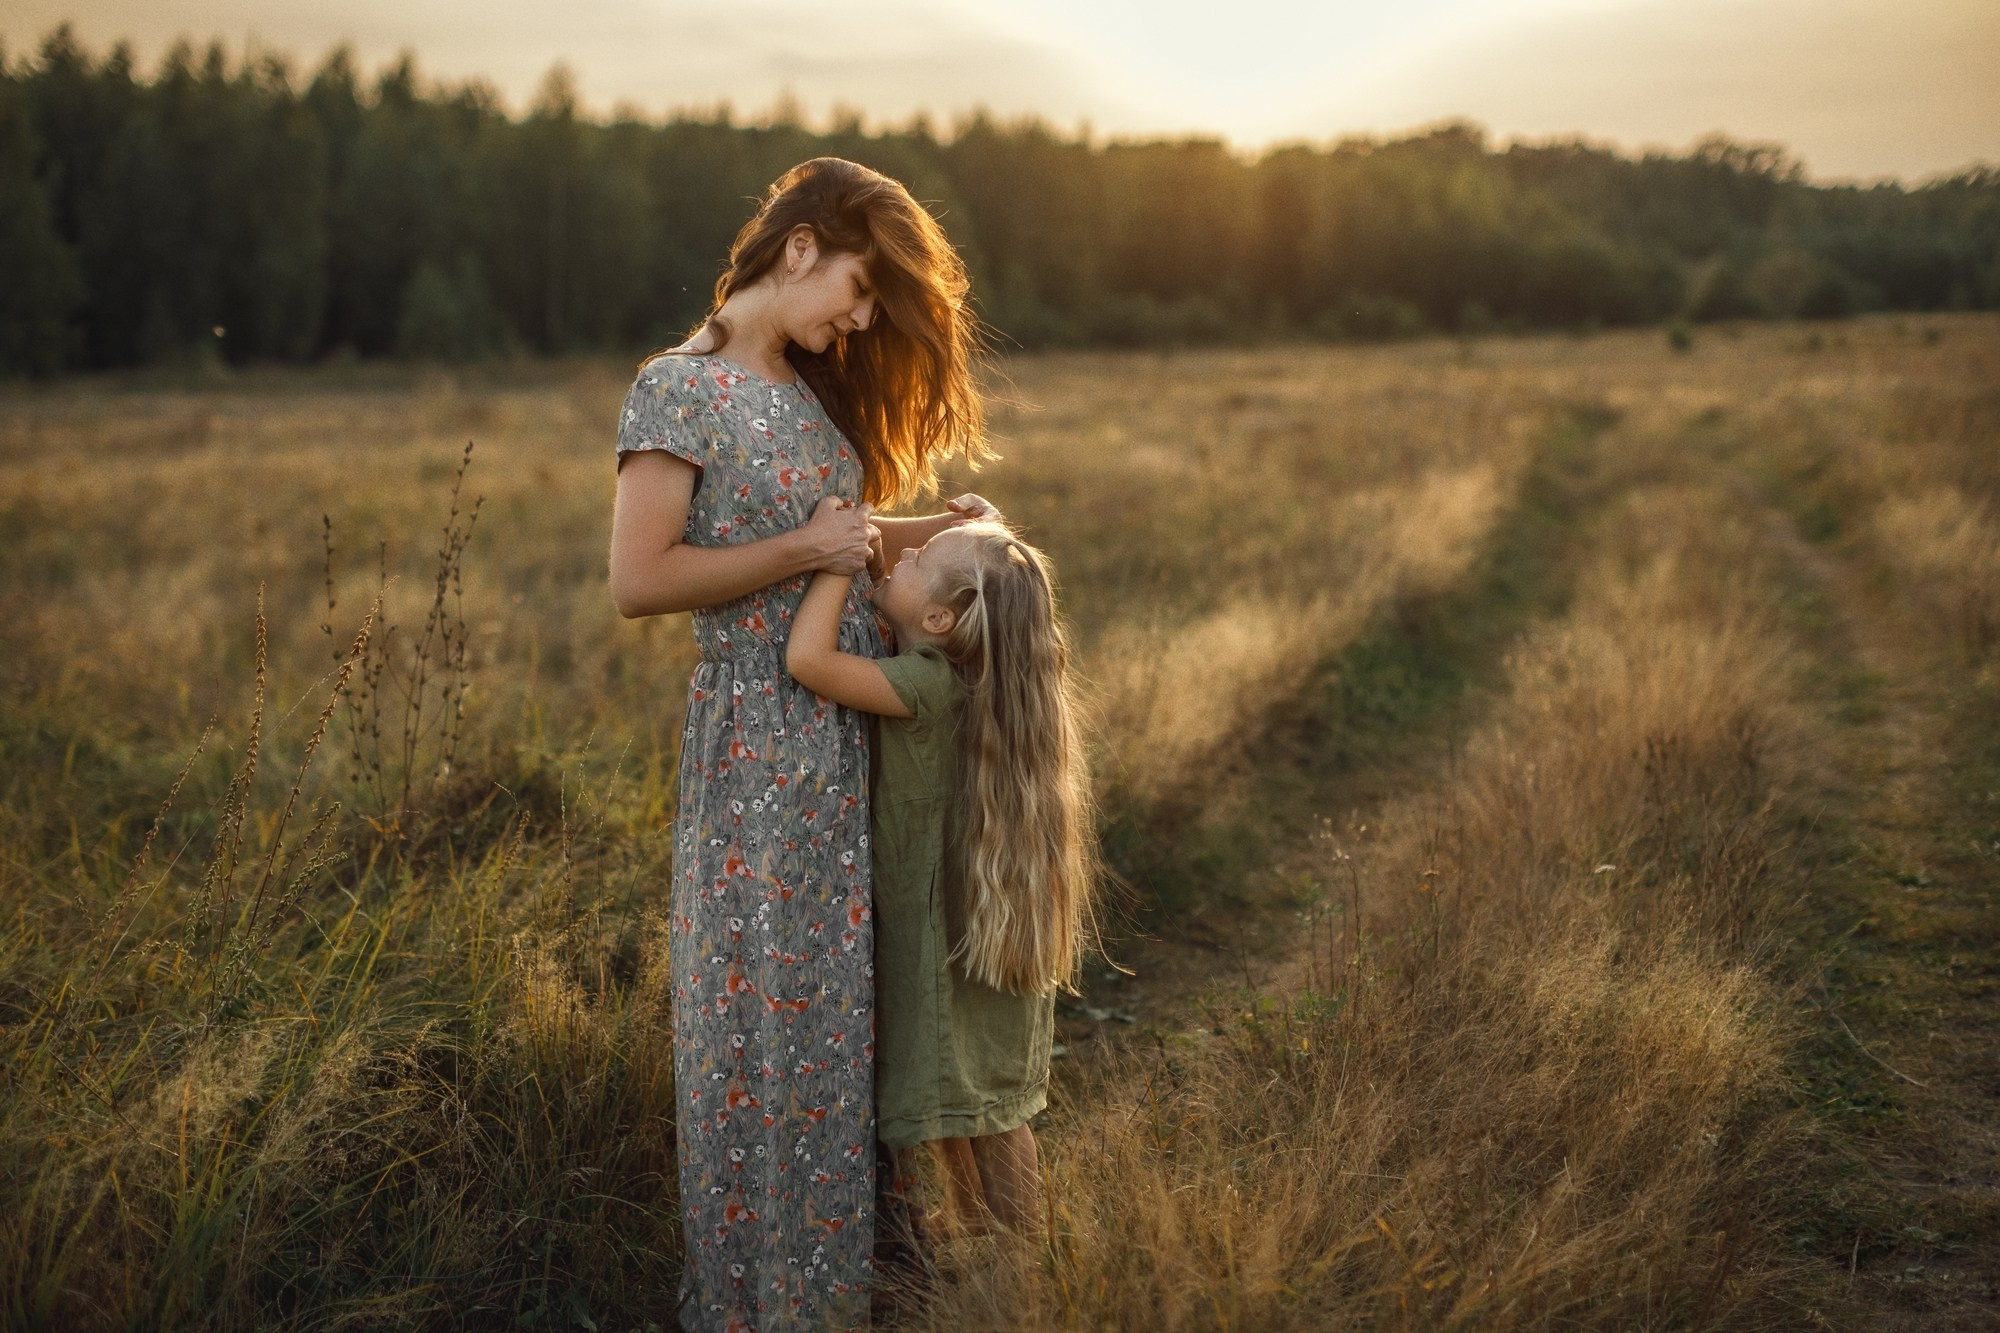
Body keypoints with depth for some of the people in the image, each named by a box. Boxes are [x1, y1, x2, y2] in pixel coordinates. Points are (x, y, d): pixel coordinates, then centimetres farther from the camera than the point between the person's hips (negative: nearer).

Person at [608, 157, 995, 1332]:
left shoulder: (807, 390, 14)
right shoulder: (678, 387, -10)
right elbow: (639, 580, -16)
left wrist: (917, 535, 6)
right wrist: (805, 550, -15)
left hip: (852, 741, 8)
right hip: (760, 743, -8)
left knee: (841, 1006, 15)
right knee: (763, 1013, 2)